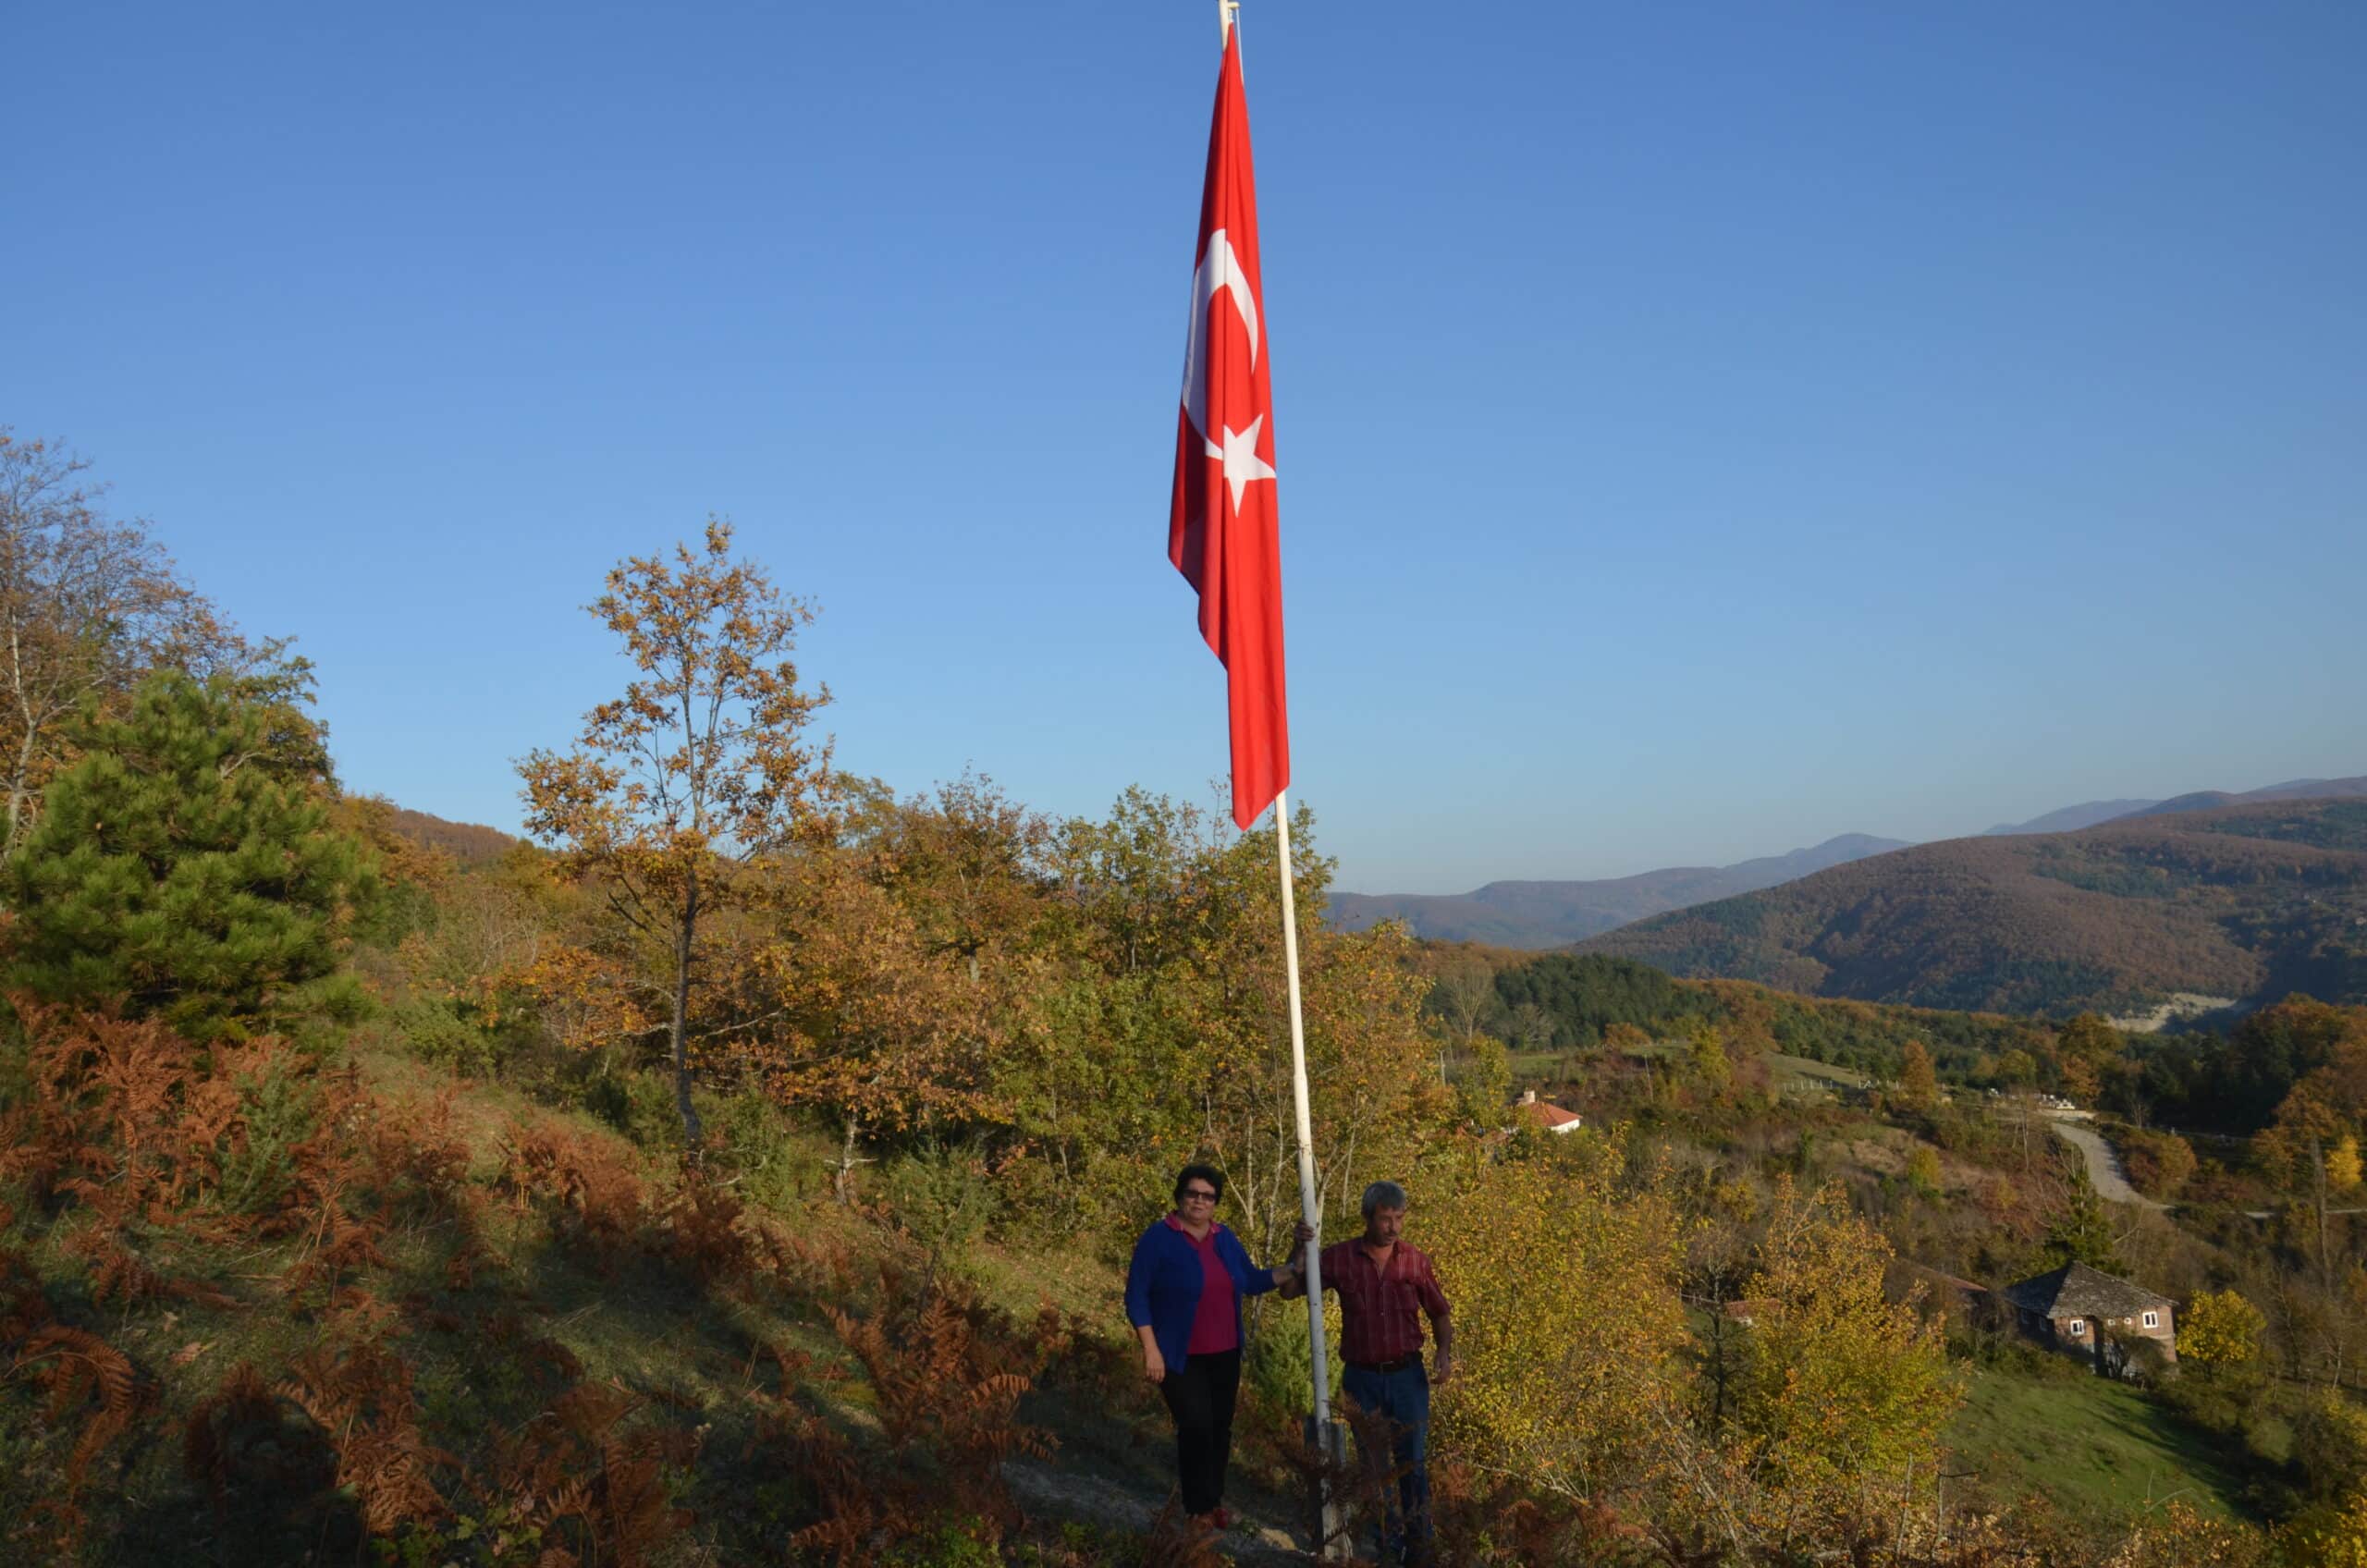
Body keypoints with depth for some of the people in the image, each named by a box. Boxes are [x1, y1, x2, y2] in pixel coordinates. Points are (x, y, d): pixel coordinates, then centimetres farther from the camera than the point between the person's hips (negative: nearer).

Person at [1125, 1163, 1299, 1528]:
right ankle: (1199, 1508, 6)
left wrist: (1294, 1271, -1)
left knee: (1220, 1426, 10)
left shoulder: (1224, 1238, 6)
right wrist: (1151, 1349, -16)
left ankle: (1215, 1500, 28)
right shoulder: (1158, 1239, -11)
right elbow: (1137, 1297, -11)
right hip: (1180, 1357, -5)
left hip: (1224, 1354, 5)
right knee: (1197, 1425, -10)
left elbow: (1251, 1281, 13)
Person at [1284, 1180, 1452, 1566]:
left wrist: (1445, 1353, -7)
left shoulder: (1416, 1260, -5)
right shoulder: (1340, 1258, -6)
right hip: (1362, 1378, 0)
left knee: (1413, 1463, 7)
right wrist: (1300, 1248, -15)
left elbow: (1440, 1313, 8)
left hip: (1408, 1376, 0)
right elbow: (1289, 1289, -2)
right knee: (1373, 1464, 12)